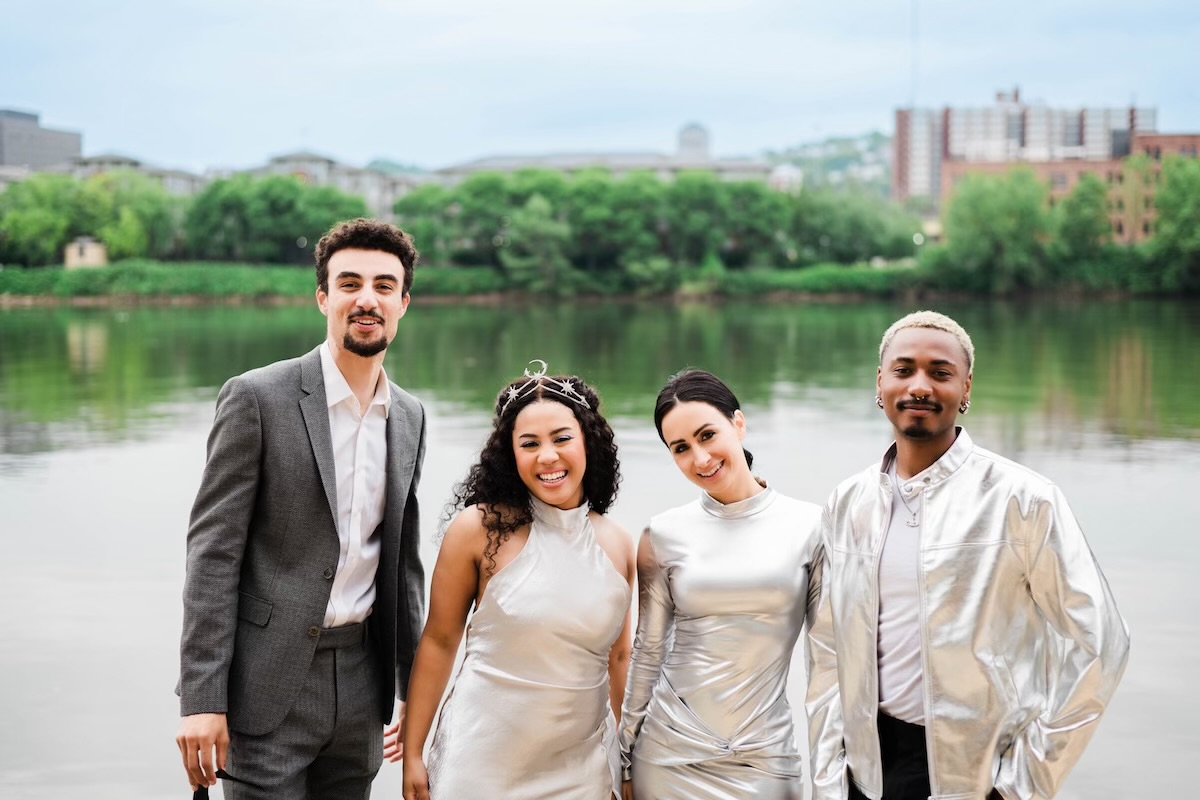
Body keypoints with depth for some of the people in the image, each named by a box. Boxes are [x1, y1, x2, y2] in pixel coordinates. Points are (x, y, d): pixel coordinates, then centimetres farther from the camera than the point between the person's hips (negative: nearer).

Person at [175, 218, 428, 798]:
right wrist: (200, 699, -16)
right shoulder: (257, 397, -9)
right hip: (268, 684, -5)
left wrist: (414, 686, 16)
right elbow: (212, 550, -11)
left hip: (360, 681, 5)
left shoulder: (410, 417, 9)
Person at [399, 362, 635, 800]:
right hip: (482, 759, -3)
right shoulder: (479, 528, -10)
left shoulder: (618, 545, 0)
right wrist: (413, 754, -4)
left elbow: (619, 658, 10)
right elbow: (438, 641, -5)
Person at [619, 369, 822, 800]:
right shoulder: (664, 535, -1)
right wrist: (625, 764, 8)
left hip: (764, 760, -1)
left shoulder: (809, 526, -4)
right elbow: (647, 653, 6)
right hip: (669, 755, 1)